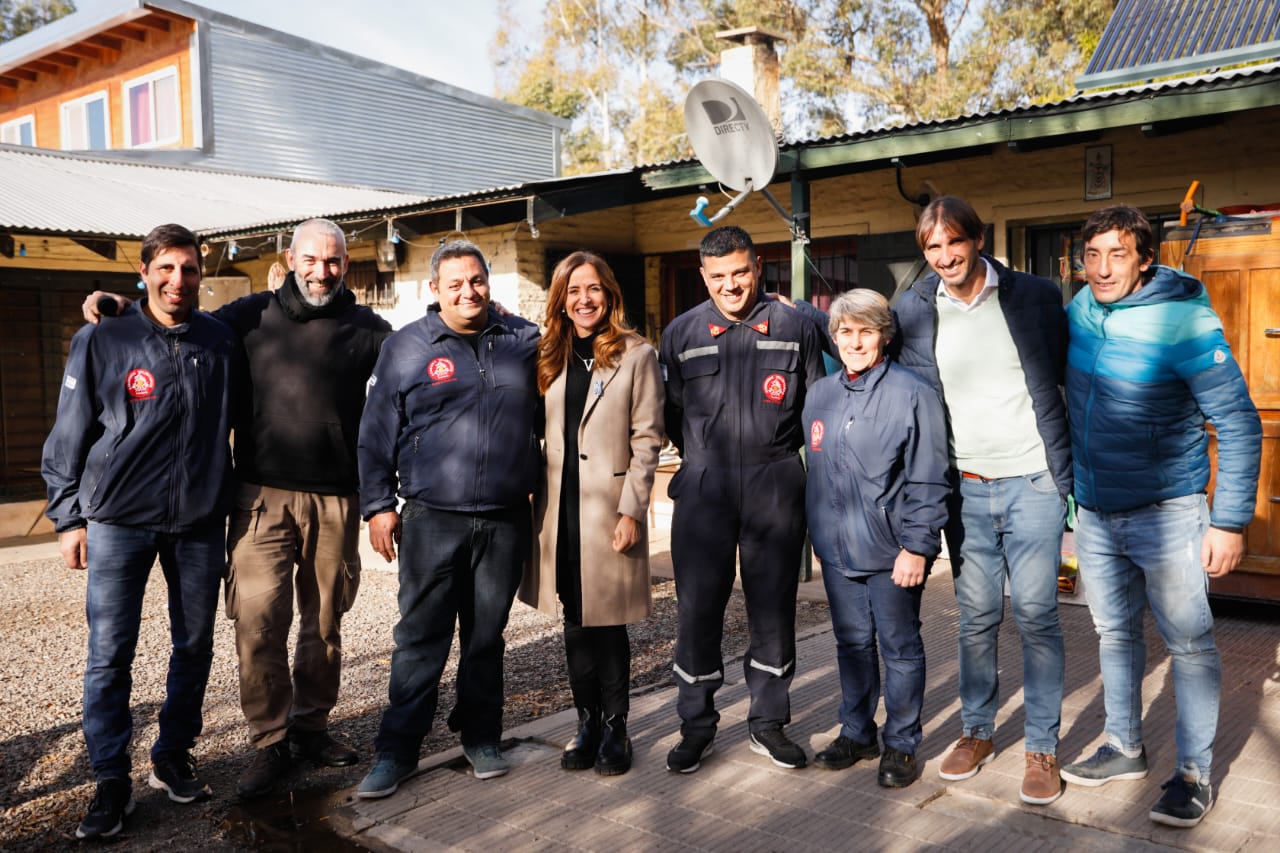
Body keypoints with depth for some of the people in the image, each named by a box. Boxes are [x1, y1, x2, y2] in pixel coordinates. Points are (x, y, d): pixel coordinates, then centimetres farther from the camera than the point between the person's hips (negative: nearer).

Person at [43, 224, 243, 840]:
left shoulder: (221, 342, 4)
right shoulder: (102, 341, -3)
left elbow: (239, 419, 15)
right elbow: (70, 436, 2)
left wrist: (234, 504, 13)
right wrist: (69, 517, 0)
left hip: (199, 521, 3)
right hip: (119, 519, -2)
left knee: (194, 646, 10)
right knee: (110, 653, 0)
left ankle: (173, 758, 27)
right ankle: (111, 783, 13)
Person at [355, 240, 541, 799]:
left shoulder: (524, 341, 7)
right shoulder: (406, 347, 2)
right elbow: (377, 434, 4)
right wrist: (378, 505, 0)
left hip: (506, 521, 2)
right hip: (432, 521, -2)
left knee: (486, 635, 13)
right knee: (421, 638, 2)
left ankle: (480, 738, 28)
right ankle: (397, 749, 15)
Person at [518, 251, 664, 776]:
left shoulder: (636, 355, -2)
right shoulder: (550, 357, 12)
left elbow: (647, 439, -5)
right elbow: (540, 435, 14)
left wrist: (632, 510, -12)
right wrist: (535, 504, 6)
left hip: (610, 508, -4)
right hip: (561, 508, 4)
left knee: (608, 623, 2)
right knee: (575, 623, 9)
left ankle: (614, 729, 16)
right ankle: (587, 724, 21)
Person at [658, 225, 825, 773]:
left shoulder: (795, 327, 6)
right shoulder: (681, 333, 8)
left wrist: (778, 451, 7)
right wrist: (704, 458, 9)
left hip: (776, 487, 0)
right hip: (703, 487, 0)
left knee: (774, 607, 8)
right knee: (697, 608, 2)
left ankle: (769, 723, 24)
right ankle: (696, 727, 18)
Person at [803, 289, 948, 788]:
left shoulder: (913, 394, -8)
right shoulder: (820, 395, 9)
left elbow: (927, 480, -10)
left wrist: (916, 546, -15)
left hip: (891, 552, -5)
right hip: (837, 549, 5)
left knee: (900, 647, 7)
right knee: (852, 643, 16)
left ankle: (900, 746, 21)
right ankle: (856, 733, 31)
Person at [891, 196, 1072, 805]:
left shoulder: (1034, 296, 0)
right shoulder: (911, 311, 3)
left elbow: (1070, 377, 6)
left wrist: (1072, 470, 2)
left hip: (1032, 481, -1)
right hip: (965, 486, 2)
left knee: (1036, 615, 1)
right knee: (976, 616, 9)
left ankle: (1042, 748, 15)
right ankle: (977, 732, 27)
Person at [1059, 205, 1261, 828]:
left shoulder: (1184, 321, -18)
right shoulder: (1081, 308, 0)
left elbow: (1238, 422, -15)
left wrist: (1230, 521, -17)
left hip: (1165, 512, -6)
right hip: (1093, 512, 6)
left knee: (1188, 643, 3)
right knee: (1114, 633, 17)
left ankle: (1195, 772, 18)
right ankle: (1125, 748, 33)